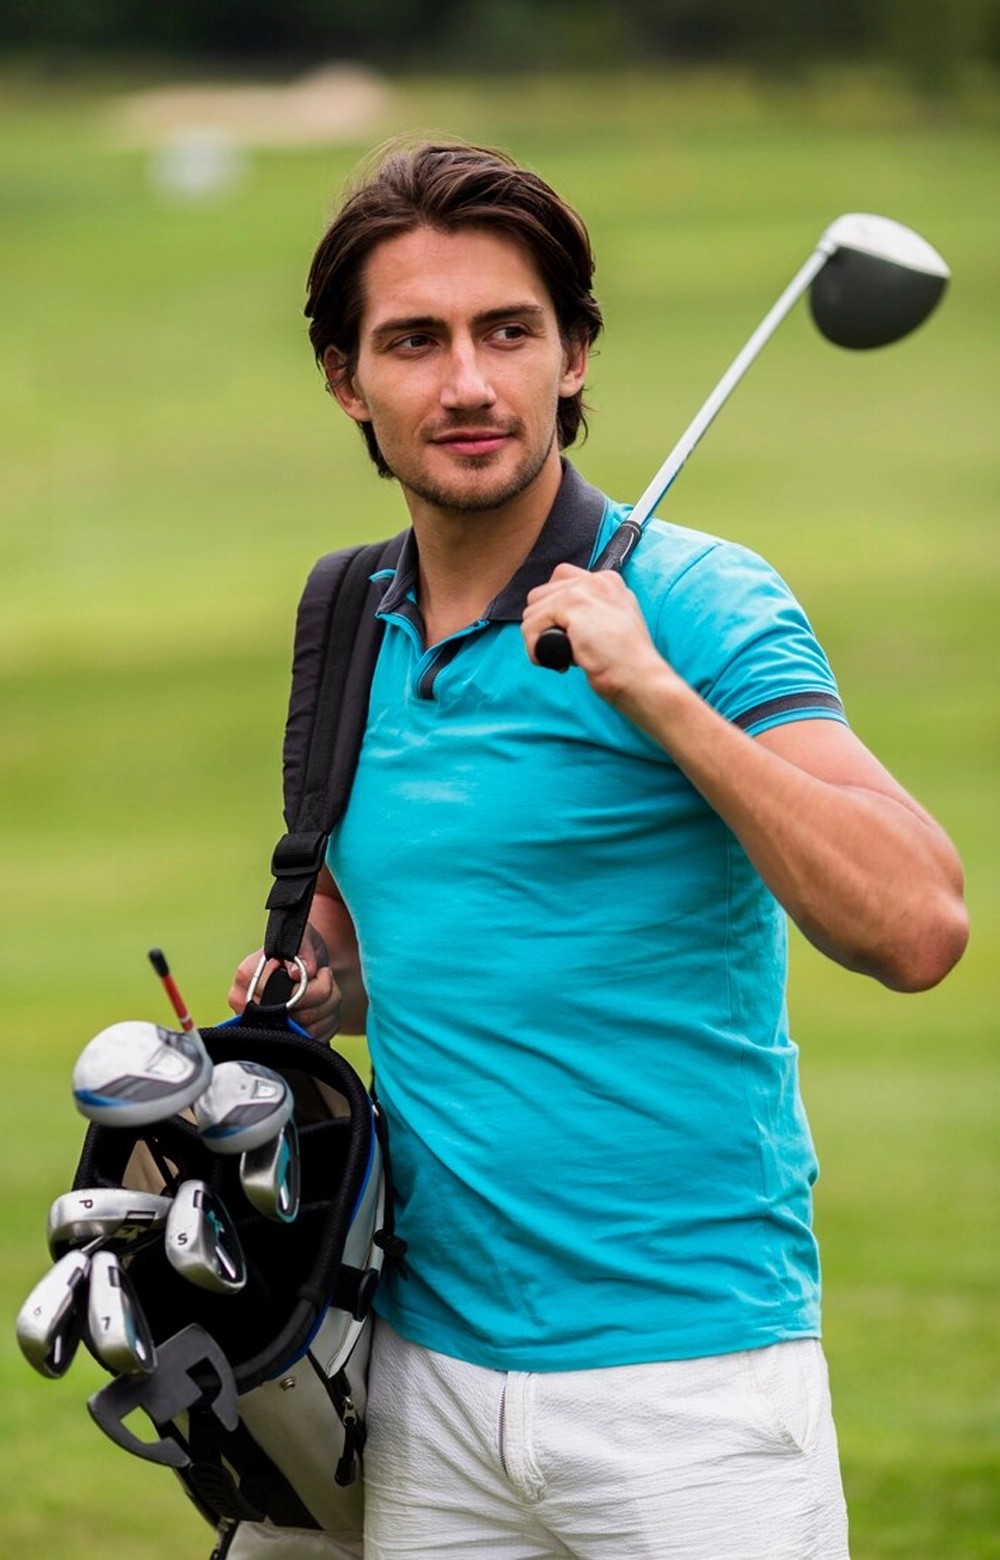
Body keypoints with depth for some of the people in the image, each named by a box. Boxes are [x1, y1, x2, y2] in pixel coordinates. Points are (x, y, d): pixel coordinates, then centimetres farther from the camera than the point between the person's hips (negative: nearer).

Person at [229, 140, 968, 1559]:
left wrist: (657, 697, -25)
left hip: (687, 1380, -6)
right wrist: (314, 995, 5)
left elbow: (916, 928, -22)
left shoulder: (698, 605, -9)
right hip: (430, 1376, 6)